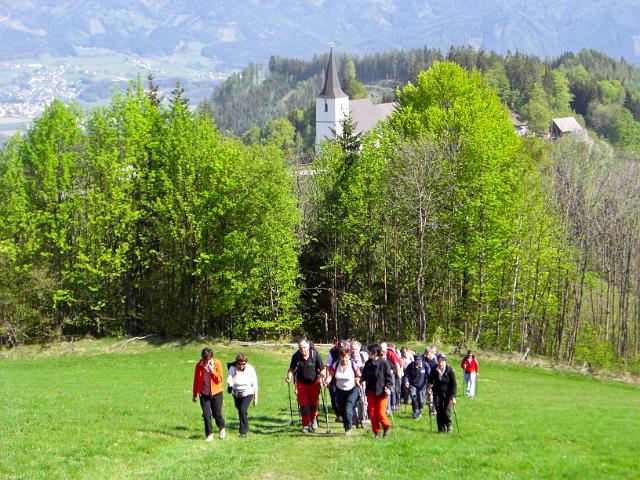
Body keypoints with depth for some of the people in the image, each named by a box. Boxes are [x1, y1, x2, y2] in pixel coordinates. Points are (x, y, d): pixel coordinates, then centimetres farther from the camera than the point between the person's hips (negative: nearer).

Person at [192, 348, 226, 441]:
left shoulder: (217, 363, -5)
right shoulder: (199, 365, -1)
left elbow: (220, 379, -7)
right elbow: (196, 380, 7)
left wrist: (212, 371, -21)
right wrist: (195, 394, 10)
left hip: (216, 392, -1)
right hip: (204, 394, 1)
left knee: (217, 414, 5)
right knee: (206, 415, -2)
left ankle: (222, 428, 33)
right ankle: (209, 434, 8)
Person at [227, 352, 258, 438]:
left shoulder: (250, 369, -16)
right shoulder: (233, 369, -14)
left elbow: (254, 384, -8)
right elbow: (229, 383, -25)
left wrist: (255, 398, -5)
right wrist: (236, 374, -31)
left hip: (248, 393, -3)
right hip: (236, 394, 3)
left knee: (243, 410, -22)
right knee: (240, 411, 17)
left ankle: (243, 432, -13)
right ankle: (245, 428, 42)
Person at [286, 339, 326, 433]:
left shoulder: (315, 354, -15)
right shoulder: (296, 356, -11)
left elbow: (323, 369, -8)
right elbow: (291, 369, 2)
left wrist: (321, 376, -26)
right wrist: (289, 377, -16)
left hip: (314, 383, -1)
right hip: (301, 383, 1)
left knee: (313, 403, 6)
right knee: (303, 405, -4)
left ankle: (314, 419, 36)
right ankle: (306, 425, 8)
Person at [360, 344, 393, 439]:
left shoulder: (384, 363, -11)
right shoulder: (368, 363, 6)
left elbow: (389, 377, -8)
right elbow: (364, 375, 17)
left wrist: (388, 387, -19)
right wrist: (361, 379, -2)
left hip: (381, 392, -5)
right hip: (371, 392, 5)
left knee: (380, 413, -6)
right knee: (372, 413, 3)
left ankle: (386, 427, 22)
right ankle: (376, 432, 17)